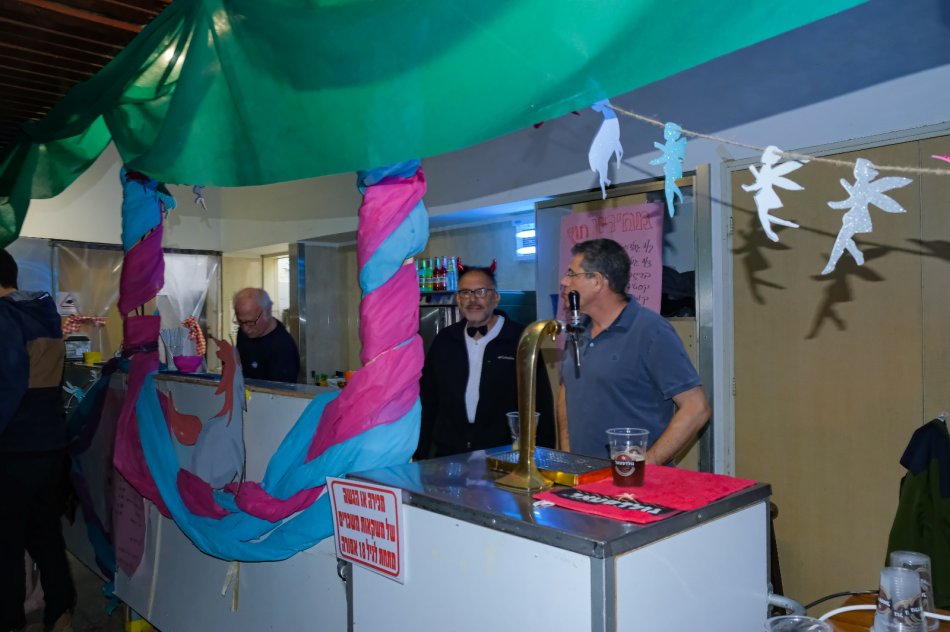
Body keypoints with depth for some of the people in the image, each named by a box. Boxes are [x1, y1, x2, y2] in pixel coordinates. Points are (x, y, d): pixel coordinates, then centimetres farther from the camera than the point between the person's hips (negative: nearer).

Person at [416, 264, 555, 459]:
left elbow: (542, 404, -2)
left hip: (503, 456, -3)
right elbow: (428, 401, 12)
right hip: (448, 455, 3)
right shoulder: (444, 340, 7)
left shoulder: (521, 340, -4)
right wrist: (421, 454, 9)